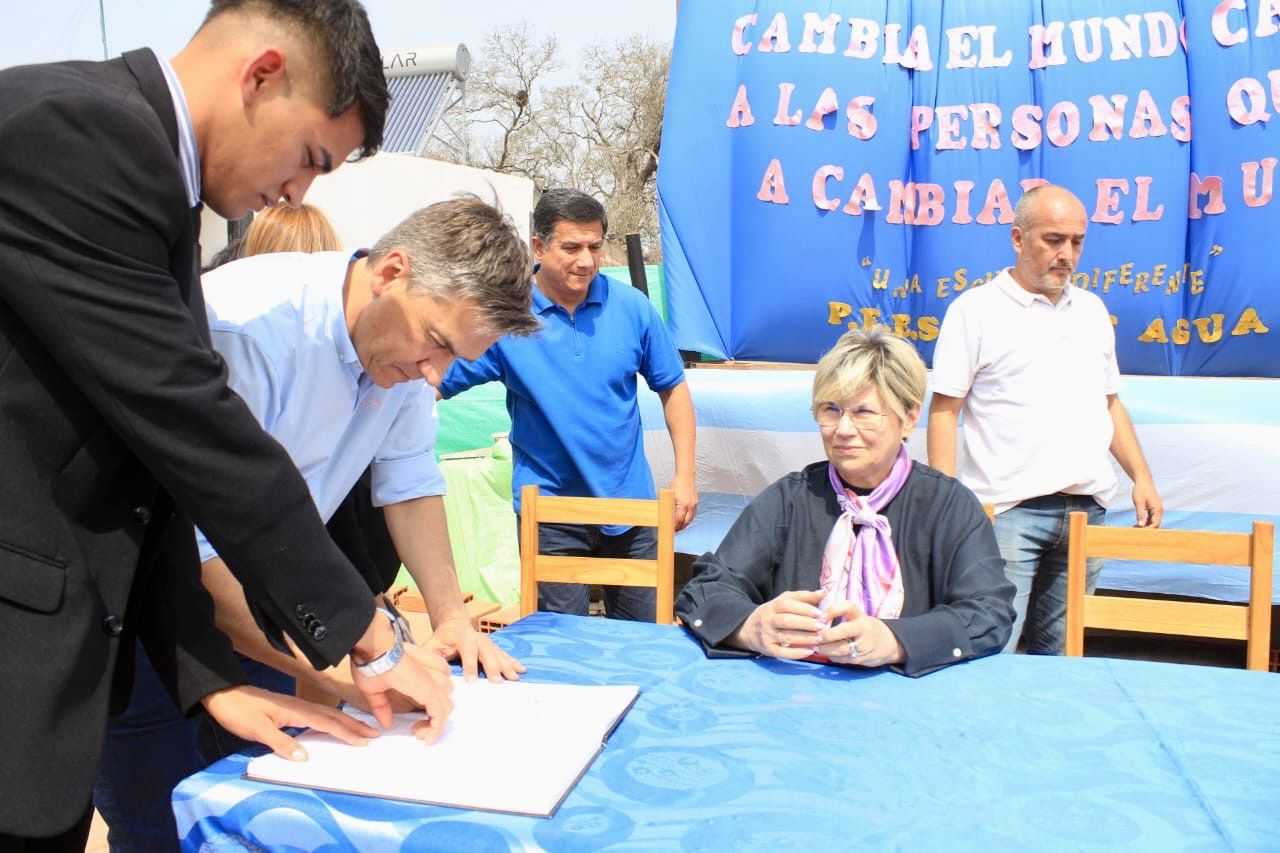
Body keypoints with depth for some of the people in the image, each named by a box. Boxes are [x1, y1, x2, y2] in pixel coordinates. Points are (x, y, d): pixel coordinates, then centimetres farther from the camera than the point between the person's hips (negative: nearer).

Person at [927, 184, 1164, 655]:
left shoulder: (1092, 309, 16)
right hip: (1007, 510, -5)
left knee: (1058, 650, 11)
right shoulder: (976, 310, -2)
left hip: (1086, 508, 6)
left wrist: (1142, 478, 13)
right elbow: (944, 411, -5)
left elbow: (1110, 402, 23)